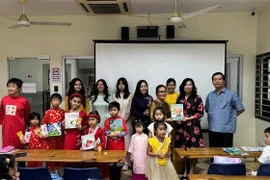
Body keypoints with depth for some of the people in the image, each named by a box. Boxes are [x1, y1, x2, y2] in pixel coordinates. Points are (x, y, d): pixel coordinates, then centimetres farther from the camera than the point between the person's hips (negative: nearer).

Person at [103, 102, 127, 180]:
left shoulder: (122, 120, -2)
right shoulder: (107, 120, 1)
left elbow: (125, 132, -6)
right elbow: (105, 132, -4)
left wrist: (118, 133, -19)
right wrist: (111, 133, -20)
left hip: (120, 145, -1)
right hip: (110, 145, 1)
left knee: (119, 163, 7)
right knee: (110, 164, 9)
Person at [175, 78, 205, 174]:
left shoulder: (197, 98, -1)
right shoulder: (179, 98, 11)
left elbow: (200, 113, -5)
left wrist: (189, 118, -13)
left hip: (193, 127, -3)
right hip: (181, 126, 3)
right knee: (182, 149, 5)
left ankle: (191, 171, 13)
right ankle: (184, 170, 24)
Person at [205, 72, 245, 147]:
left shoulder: (231, 94, -3)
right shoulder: (210, 95, 10)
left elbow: (241, 109, 3)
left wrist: (231, 116, 2)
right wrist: (213, 116, 9)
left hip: (227, 130, -4)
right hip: (212, 129, 4)